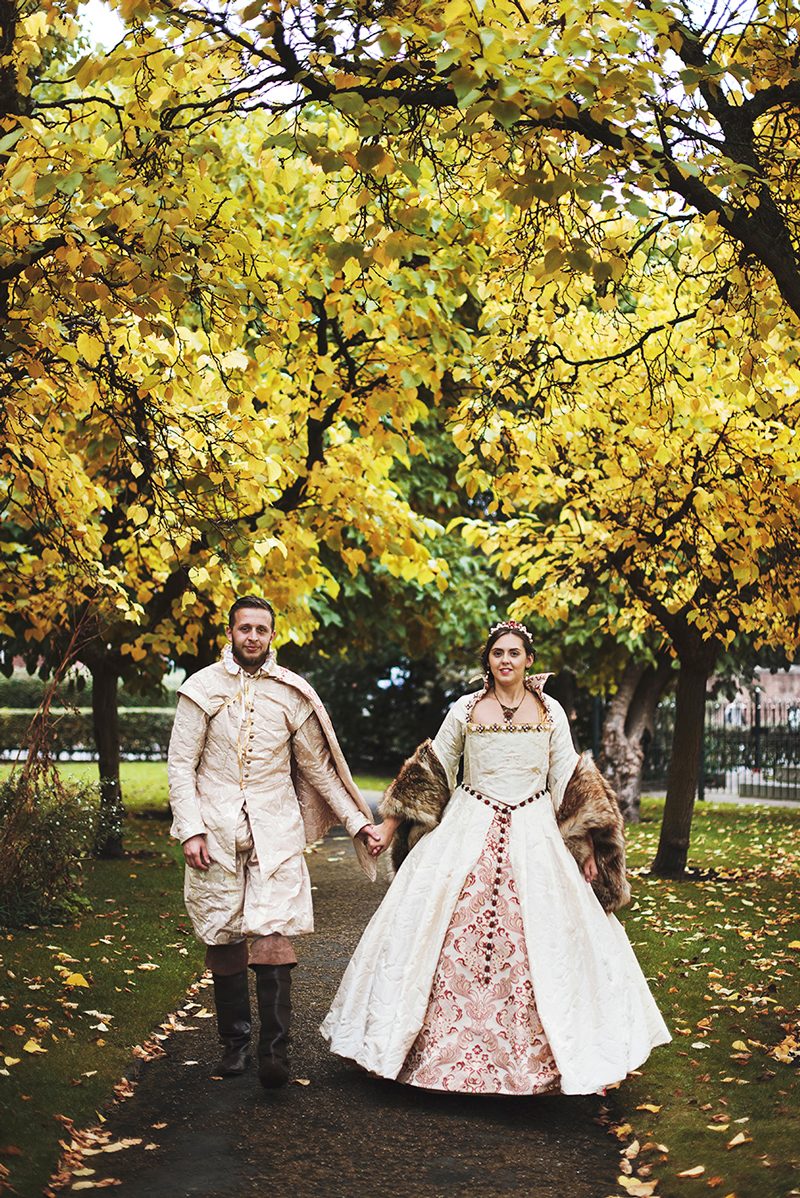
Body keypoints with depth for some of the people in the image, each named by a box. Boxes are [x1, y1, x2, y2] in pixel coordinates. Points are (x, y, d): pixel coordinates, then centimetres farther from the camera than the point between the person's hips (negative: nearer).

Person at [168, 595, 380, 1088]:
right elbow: (181, 764, 2)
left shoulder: (291, 693, 7)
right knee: (224, 938, 4)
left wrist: (357, 821, 10)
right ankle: (235, 1042, 16)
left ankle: (275, 1049, -11)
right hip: (216, 830, 0)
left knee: (273, 936, -12)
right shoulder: (203, 688, 3)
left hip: (275, 828, 0)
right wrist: (191, 829, -7)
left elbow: (317, 765, 13)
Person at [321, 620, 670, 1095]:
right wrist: (389, 826, 9)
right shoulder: (465, 710, 4)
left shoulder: (550, 711, 6)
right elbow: (430, 771, 10)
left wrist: (586, 846, 5)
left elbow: (569, 782, 9)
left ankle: (530, 1060, 12)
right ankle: (448, 1048, 9)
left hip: (534, 836, 1)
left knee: (535, 945, -1)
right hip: (469, 834, 0)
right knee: (453, 943, -4)